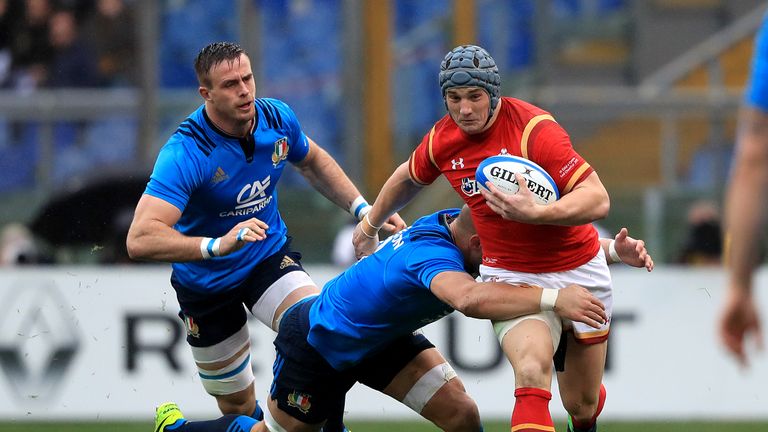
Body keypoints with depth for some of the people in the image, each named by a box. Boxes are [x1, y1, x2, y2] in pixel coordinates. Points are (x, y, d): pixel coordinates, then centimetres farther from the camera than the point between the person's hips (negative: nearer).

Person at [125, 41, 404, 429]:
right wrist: (217, 245, -53)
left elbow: (313, 162, 13)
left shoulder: (277, 118, -14)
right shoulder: (186, 153, -31)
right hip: (207, 279, -3)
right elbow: (140, 241, -41)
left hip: (270, 256, 3)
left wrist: (362, 208, 2)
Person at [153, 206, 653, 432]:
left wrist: (615, 248, -22)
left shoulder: (464, 223, -17)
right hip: (316, 345, -8)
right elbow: (470, 298, -66)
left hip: (379, 337, 8)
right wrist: (551, 298, -72)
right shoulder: (434, 254, -42)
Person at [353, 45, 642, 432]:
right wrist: (369, 226, 34)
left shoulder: (533, 128, -22)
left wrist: (535, 213, -42)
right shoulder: (442, 139, -5)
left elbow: (597, 200, -27)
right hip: (510, 276, 2)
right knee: (531, 372, -30)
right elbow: (409, 178, 20)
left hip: (578, 271, -2)